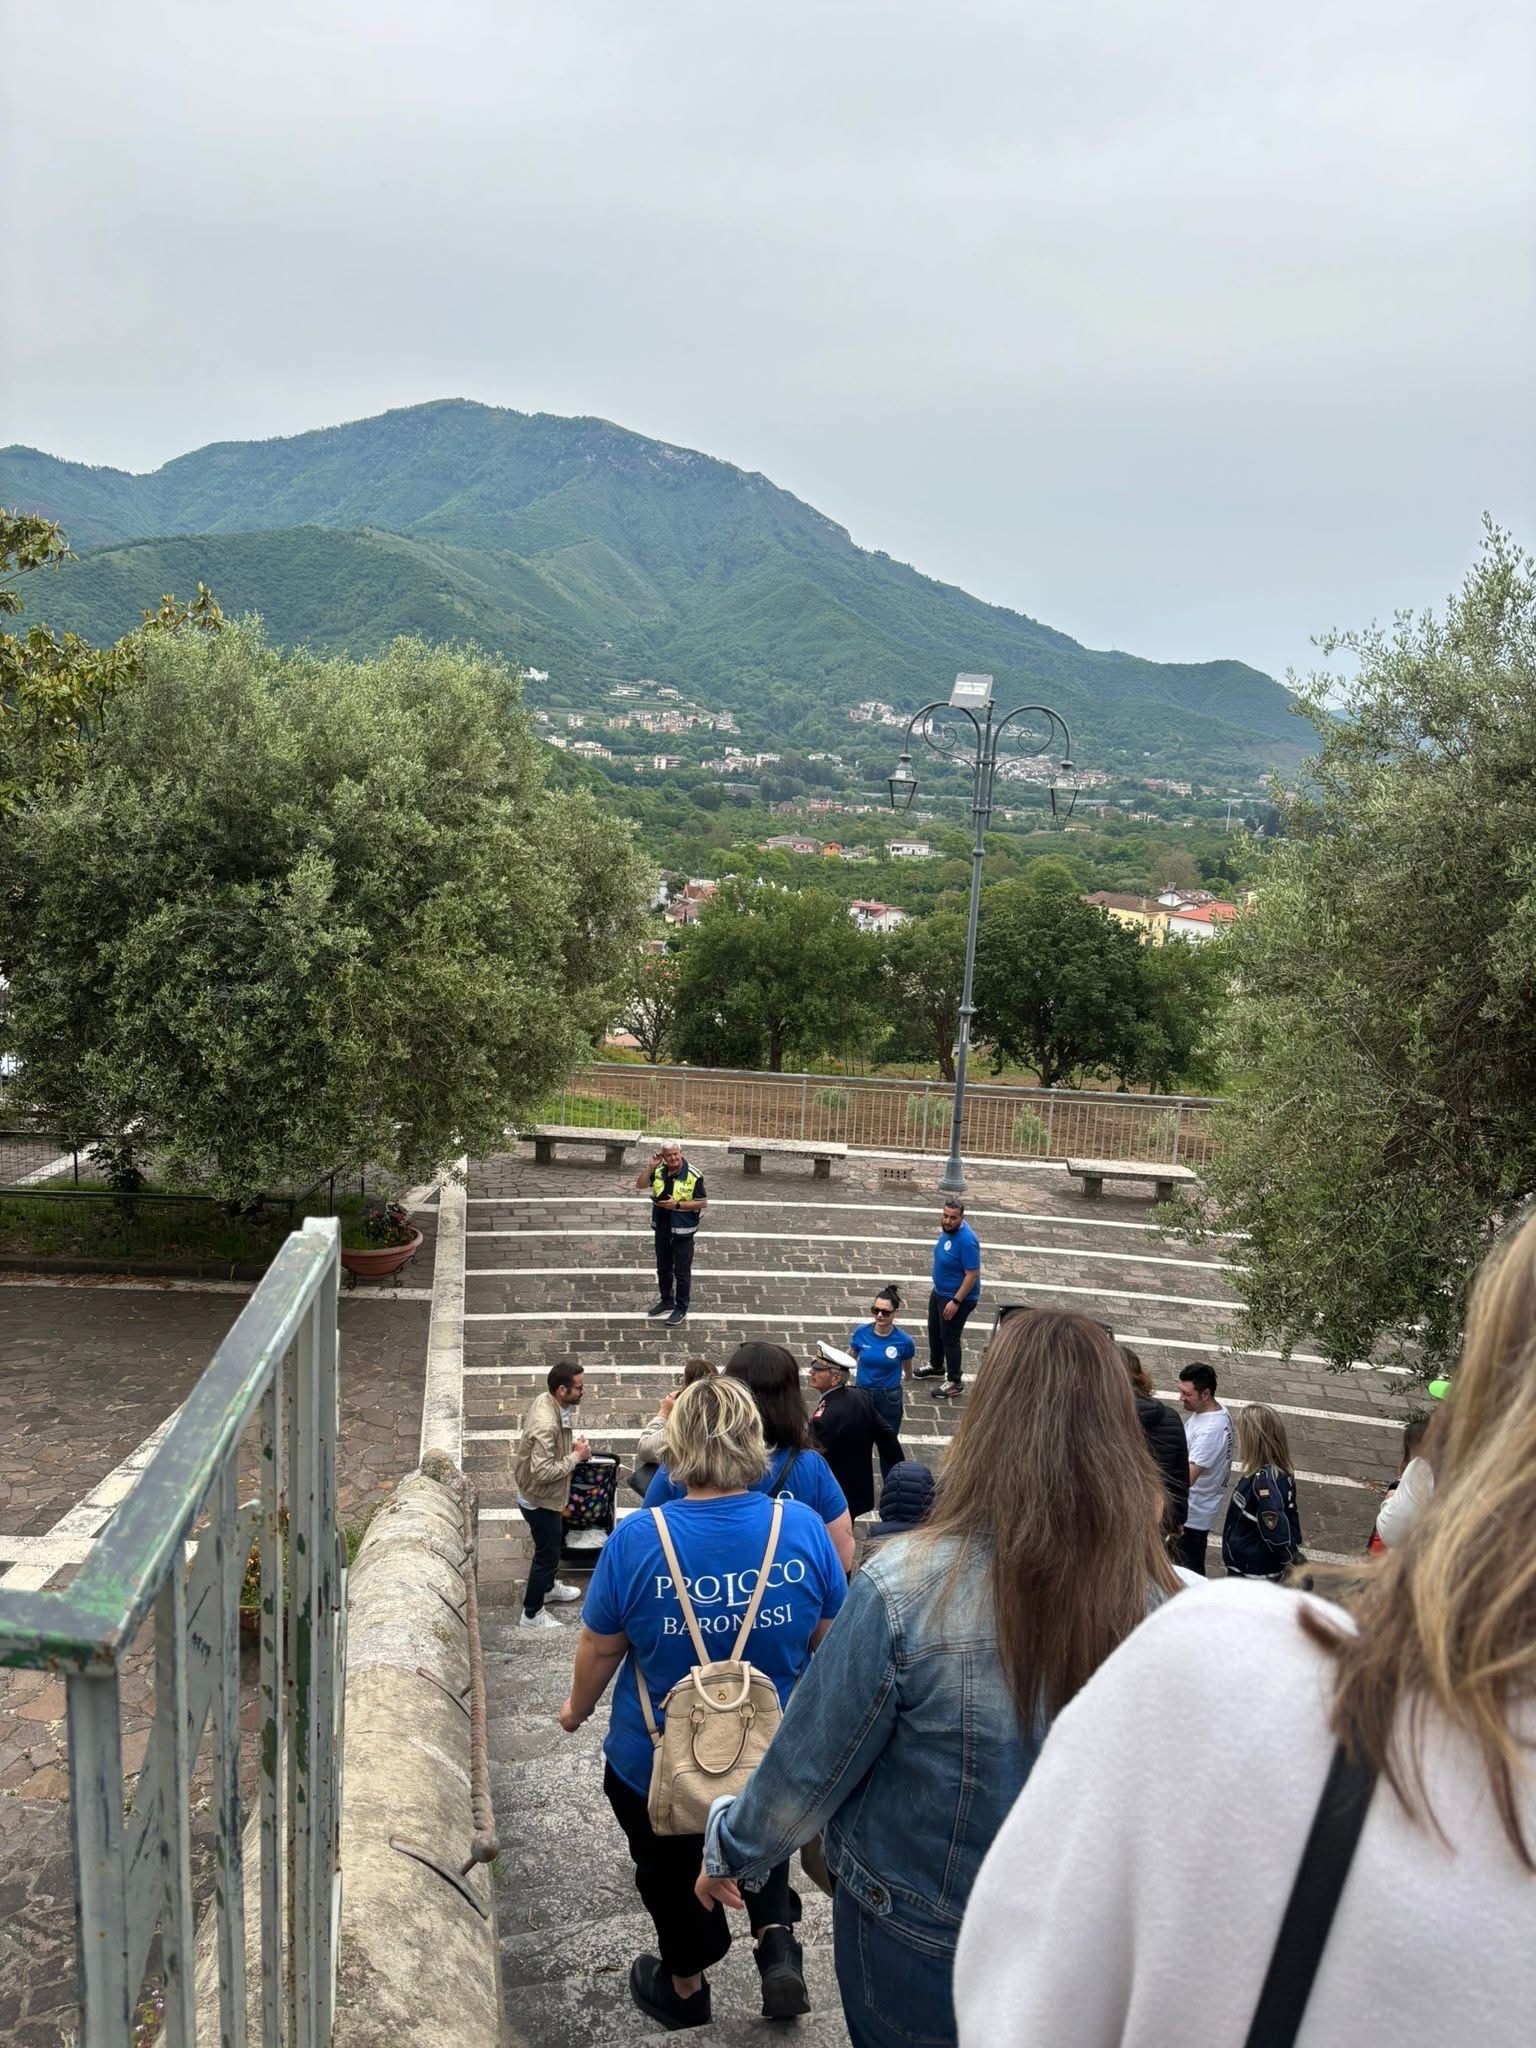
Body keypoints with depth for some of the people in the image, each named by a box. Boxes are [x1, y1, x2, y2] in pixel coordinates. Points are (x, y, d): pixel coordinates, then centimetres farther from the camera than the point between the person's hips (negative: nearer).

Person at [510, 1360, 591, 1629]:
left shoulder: (548, 1401, -9)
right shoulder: (546, 1424, -38)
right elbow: (543, 1471, -36)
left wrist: (572, 1445, -3)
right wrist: (576, 1457, -24)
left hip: (545, 1496, 9)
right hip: (540, 1500, -9)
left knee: (552, 1546, 29)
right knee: (547, 1553, 9)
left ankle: (548, 1587, 53)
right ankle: (531, 1614, 27)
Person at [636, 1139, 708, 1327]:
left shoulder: (693, 1176, -16)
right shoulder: (659, 1172, 1)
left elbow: (703, 1203, -14)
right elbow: (640, 1184, 1)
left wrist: (677, 1205, -22)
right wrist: (651, 1166, -12)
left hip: (682, 1232, -6)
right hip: (662, 1229, 6)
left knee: (682, 1271, 4)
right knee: (663, 1268, 19)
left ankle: (681, 1308, 16)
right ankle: (666, 1301, 36)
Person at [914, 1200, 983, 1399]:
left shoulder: (966, 1240, -32)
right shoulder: (948, 1229, -6)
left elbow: (973, 1274, -28)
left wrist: (956, 1301, -25)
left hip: (958, 1297, -9)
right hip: (939, 1291, 9)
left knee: (949, 1339, 4)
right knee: (934, 1330, 25)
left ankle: (954, 1383, 21)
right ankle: (936, 1367, 47)